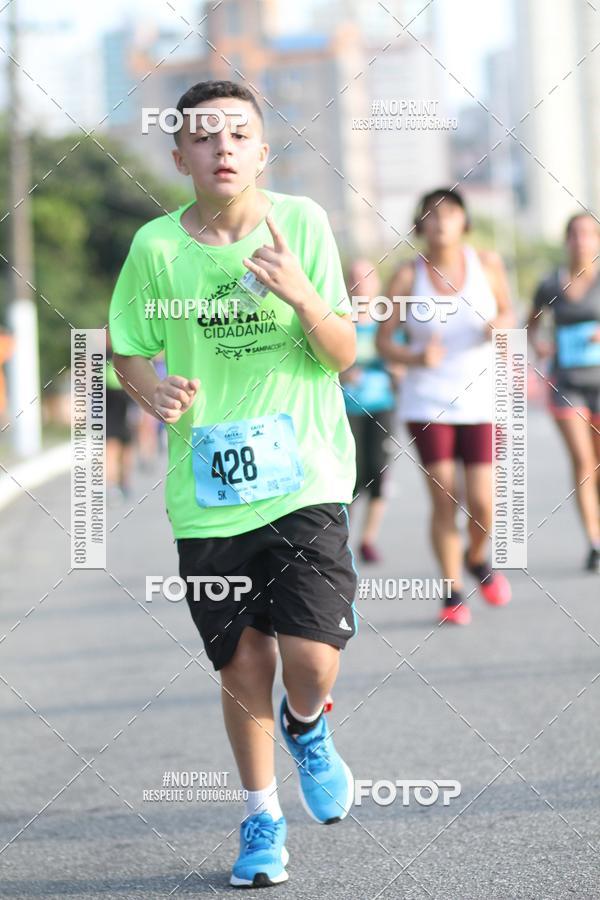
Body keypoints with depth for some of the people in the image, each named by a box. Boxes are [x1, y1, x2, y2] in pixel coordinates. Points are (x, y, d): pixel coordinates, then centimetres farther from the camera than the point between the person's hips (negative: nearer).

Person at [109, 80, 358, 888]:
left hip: (306, 479, -1)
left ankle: (305, 725, 25)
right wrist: (153, 390, -12)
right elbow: (129, 351, 10)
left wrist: (300, 293, -22)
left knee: (311, 660, -13)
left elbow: (343, 354, -3)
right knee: (242, 670, 7)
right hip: (208, 493, 1)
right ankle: (261, 817, 32)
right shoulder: (156, 247, -4)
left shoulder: (301, 223, -5)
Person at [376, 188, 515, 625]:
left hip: (479, 397, 1)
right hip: (427, 402, -1)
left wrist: (501, 324, -10)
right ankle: (453, 593, 9)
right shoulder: (407, 276, -5)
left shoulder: (487, 264, -1)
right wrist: (415, 358, -20)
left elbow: (507, 311, 13)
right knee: (444, 501, -5)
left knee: (482, 504, -4)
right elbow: (383, 340, -1)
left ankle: (478, 557, 29)